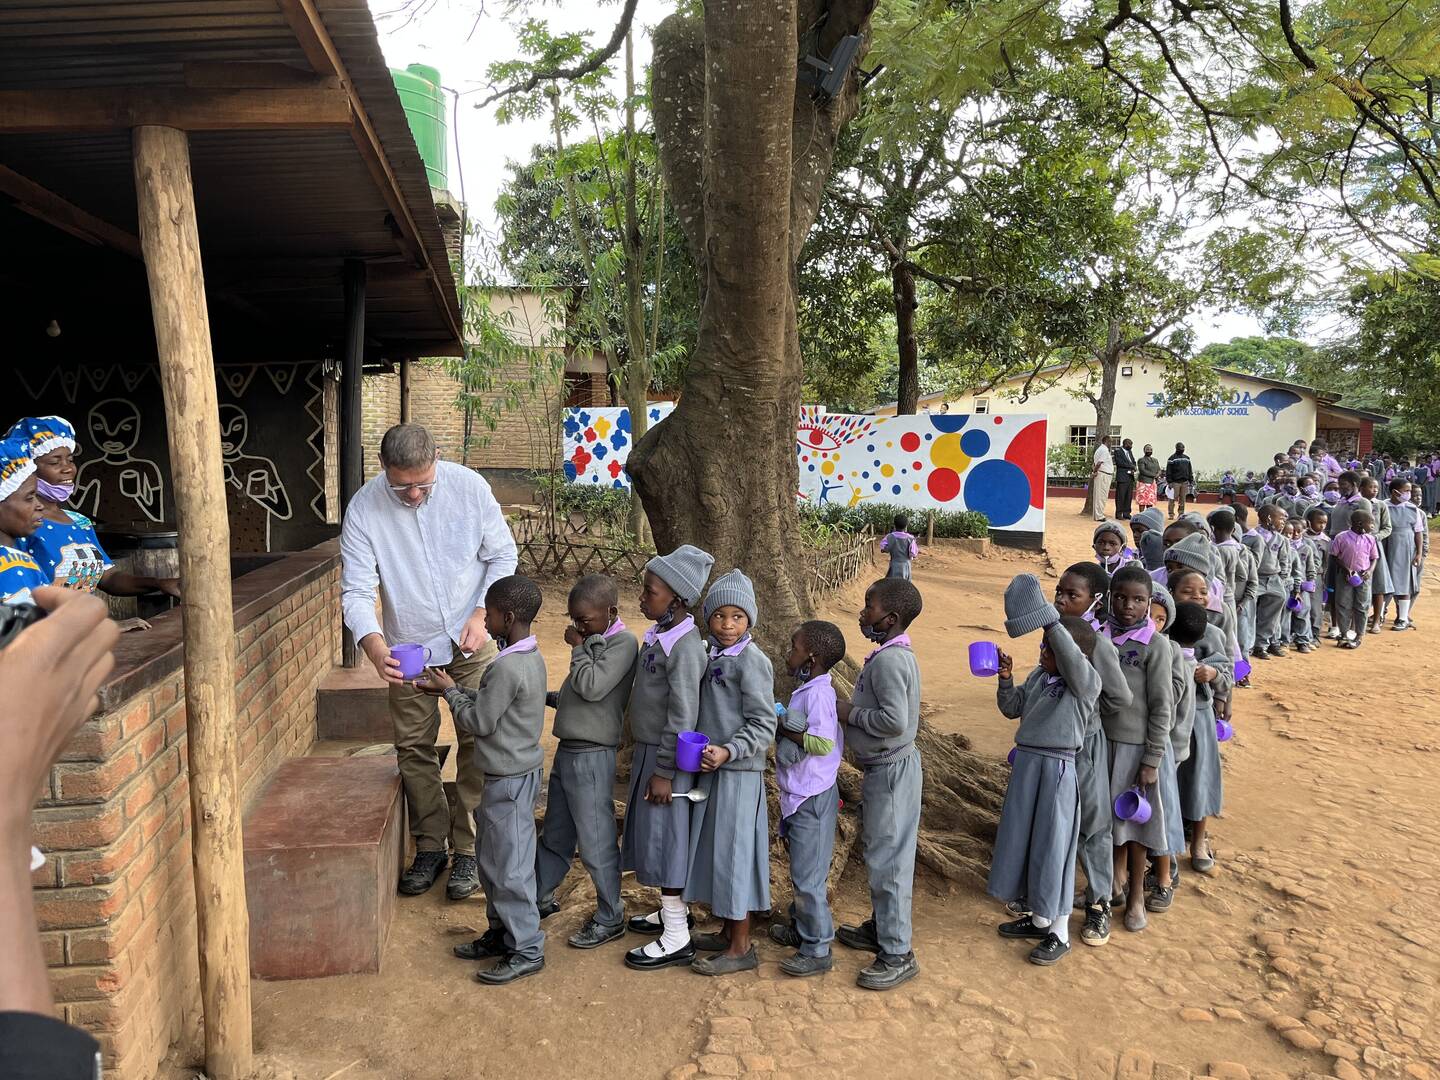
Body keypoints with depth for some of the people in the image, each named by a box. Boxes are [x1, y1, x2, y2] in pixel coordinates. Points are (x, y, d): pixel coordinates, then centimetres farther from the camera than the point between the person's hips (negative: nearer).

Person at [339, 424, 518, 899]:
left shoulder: (469, 486, -17)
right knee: (414, 746, 9)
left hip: (470, 635, -1)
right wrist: (375, 646, -36)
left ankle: (468, 850, 14)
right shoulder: (363, 509, -17)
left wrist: (481, 615, -18)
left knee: (478, 741, 0)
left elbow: (503, 555, -6)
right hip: (408, 644, 1)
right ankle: (429, 846, 26)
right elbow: (356, 591, -18)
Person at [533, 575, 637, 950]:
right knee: (554, 835, 22)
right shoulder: (592, 640, 12)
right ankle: (541, 897, 39)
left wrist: (578, 647, -13)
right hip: (567, 751, 9)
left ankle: (610, 919, 16)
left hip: (592, 757, -9)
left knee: (596, 842, 2)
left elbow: (591, 687, -25)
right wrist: (548, 698, 7)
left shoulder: (622, 643, -14)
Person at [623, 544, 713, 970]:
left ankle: (676, 938, 12)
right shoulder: (658, 635, 6)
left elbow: (683, 716, -23)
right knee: (653, 834, 19)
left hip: (667, 757, -9)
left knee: (665, 837, 0)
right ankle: (673, 910, 36)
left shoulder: (685, 647, -22)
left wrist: (664, 771, -20)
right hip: (648, 749, 9)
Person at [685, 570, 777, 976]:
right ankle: (728, 931, 30)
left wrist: (728, 751, -27)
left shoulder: (751, 661, -15)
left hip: (738, 774, -8)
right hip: (711, 771, 8)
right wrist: (701, 752, 11)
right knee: (714, 849, 15)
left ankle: (741, 947, 11)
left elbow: (763, 726, -17)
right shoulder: (713, 657, 9)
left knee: (733, 851, -1)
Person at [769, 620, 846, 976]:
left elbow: (823, 742, -30)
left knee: (808, 876, -1)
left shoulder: (817, 694, -22)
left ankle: (817, 950, 10)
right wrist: (784, 723, 7)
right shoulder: (811, 689, 9)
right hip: (800, 795, 10)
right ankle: (801, 929, 38)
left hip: (811, 799, -10)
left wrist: (783, 728, -21)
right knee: (801, 870, 23)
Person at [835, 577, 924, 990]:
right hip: (885, 768, 10)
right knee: (879, 852, 21)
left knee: (887, 859, -3)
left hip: (890, 771, -10)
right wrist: (853, 710, 9)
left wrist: (850, 713, -17)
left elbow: (895, 721, -28)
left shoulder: (888, 660, -22)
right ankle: (880, 927, 35)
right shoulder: (897, 655, 9)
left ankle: (897, 954, 7)